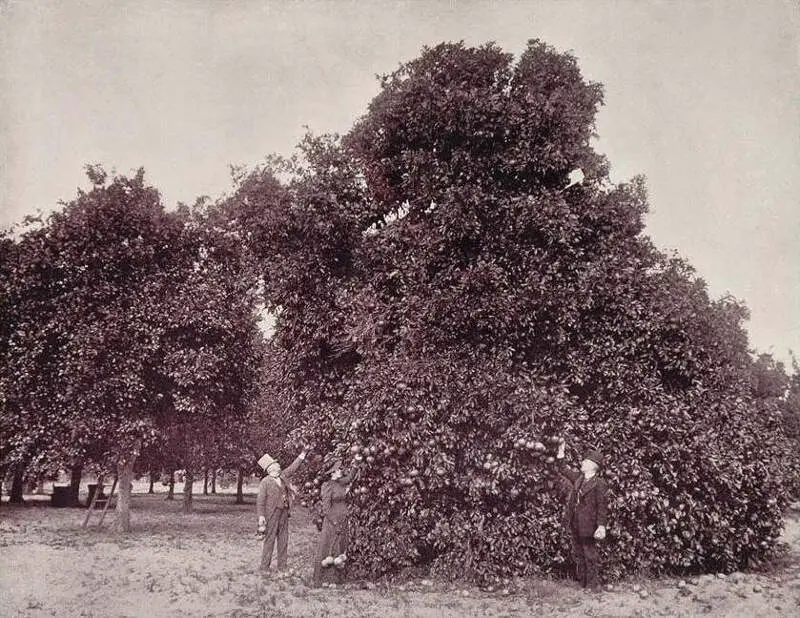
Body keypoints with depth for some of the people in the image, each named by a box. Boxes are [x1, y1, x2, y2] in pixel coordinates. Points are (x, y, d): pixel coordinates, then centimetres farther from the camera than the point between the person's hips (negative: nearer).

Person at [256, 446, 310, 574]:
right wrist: (261, 516, -16)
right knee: (270, 539, -2)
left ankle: (282, 567, 15)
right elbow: (260, 499, -10)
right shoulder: (265, 482, -8)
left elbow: (293, 467, 19)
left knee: (283, 539, 8)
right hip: (271, 514, -6)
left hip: (284, 513, 6)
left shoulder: (283, 476, 10)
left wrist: (304, 453, 17)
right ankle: (265, 567, 6)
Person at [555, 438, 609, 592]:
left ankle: (593, 585, 14)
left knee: (590, 555, 3)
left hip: (588, 526, -7)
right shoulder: (578, 477, 9)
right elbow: (563, 469, 22)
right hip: (574, 524, 8)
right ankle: (582, 582, 27)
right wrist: (561, 450, 14)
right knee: (578, 554, 15)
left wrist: (601, 526, -20)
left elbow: (602, 507, -15)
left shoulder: (600, 484, -13)